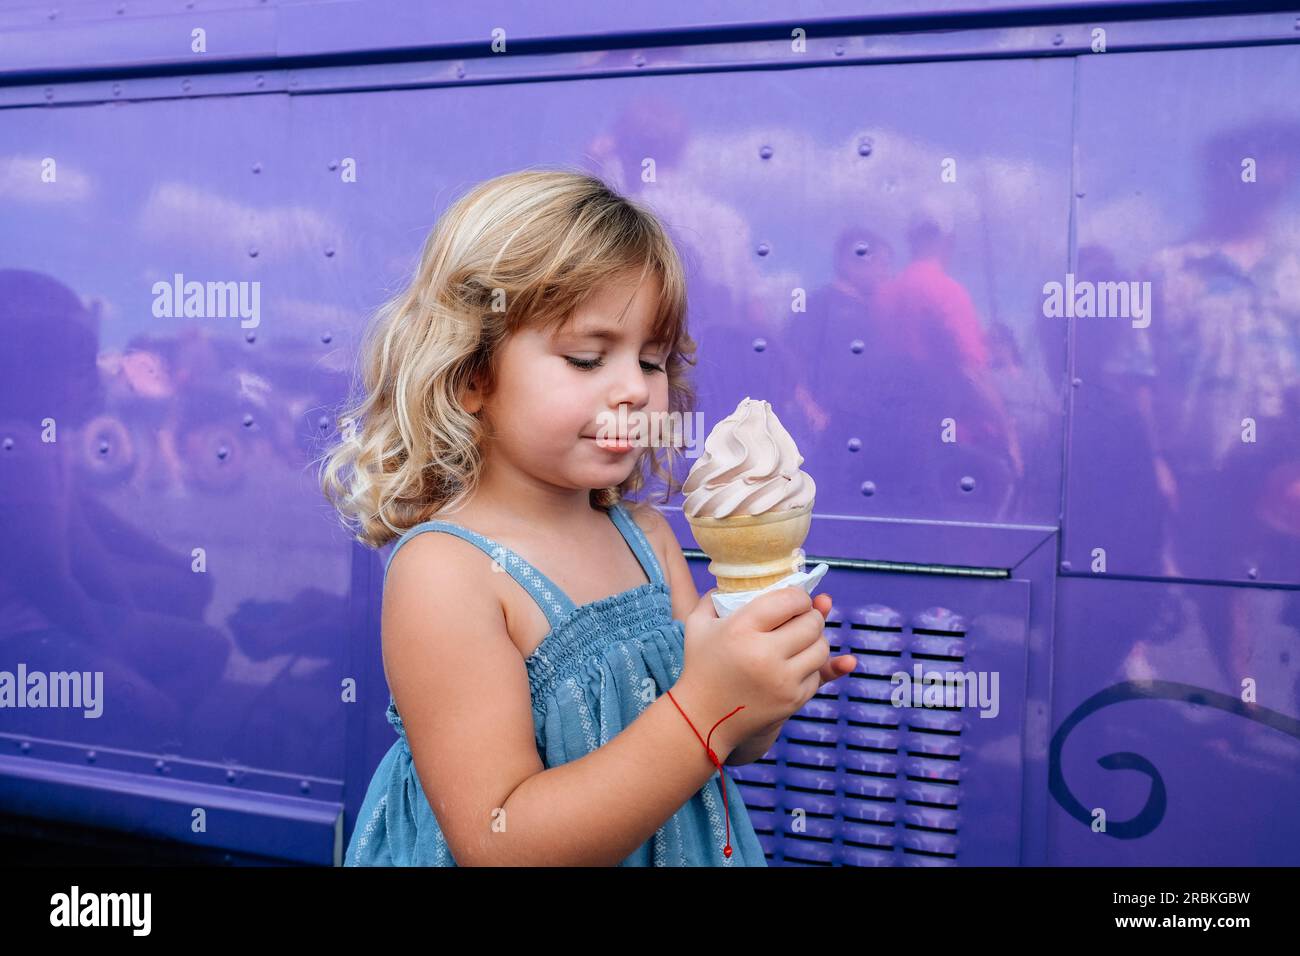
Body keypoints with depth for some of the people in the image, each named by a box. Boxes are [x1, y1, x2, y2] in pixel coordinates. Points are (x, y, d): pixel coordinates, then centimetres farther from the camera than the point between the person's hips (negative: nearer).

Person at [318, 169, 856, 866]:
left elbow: (732, 747, -1)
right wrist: (702, 712, -35)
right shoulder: (440, 571, -24)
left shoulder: (645, 535, -8)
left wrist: (766, 685, -22)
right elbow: (496, 847, -28)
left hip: (686, 847, 5)